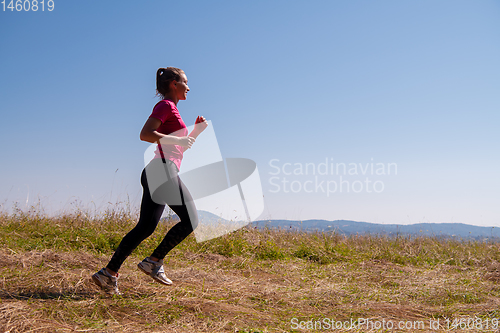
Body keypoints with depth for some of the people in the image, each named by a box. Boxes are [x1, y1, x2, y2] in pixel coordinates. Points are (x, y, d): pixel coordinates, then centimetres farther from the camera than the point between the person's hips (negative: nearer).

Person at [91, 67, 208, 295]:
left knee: (145, 228, 4)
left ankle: (109, 273, 4)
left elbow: (179, 147, 30)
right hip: (164, 169, -9)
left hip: (154, 173, 9)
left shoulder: (170, 109, 25)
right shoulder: (165, 105, -4)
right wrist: (178, 139, -16)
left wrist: (197, 130, 18)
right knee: (190, 220, -5)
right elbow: (145, 134, -18)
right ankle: (154, 261, -2)